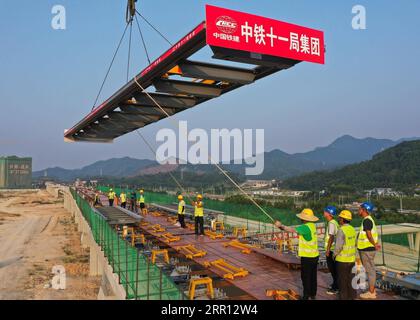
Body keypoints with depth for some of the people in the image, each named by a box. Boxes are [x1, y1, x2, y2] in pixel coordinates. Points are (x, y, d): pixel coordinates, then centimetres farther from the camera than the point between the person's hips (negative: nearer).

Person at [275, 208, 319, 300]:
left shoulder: (306, 227, -21)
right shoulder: (312, 225, 6)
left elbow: (292, 230, -26)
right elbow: (297, 229, 6)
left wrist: (281, 226, -17)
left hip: (307, 257, -8)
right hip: (315, 255, 8)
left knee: (305, 277, 5)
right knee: (313, 276, 17)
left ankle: (306, 296, 13)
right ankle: (313, 294, 28)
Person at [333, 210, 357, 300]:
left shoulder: (341, 230, -20)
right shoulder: (352, 229, 3)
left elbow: (338, 246, -21)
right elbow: (355, 244, 11)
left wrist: (334, 254, -5)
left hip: (342, 259, -7)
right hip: (352, 259, 7)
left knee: (342, 279, 5)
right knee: (350, 278, 17)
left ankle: (343, 296, 13)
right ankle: (352, 295, 26)